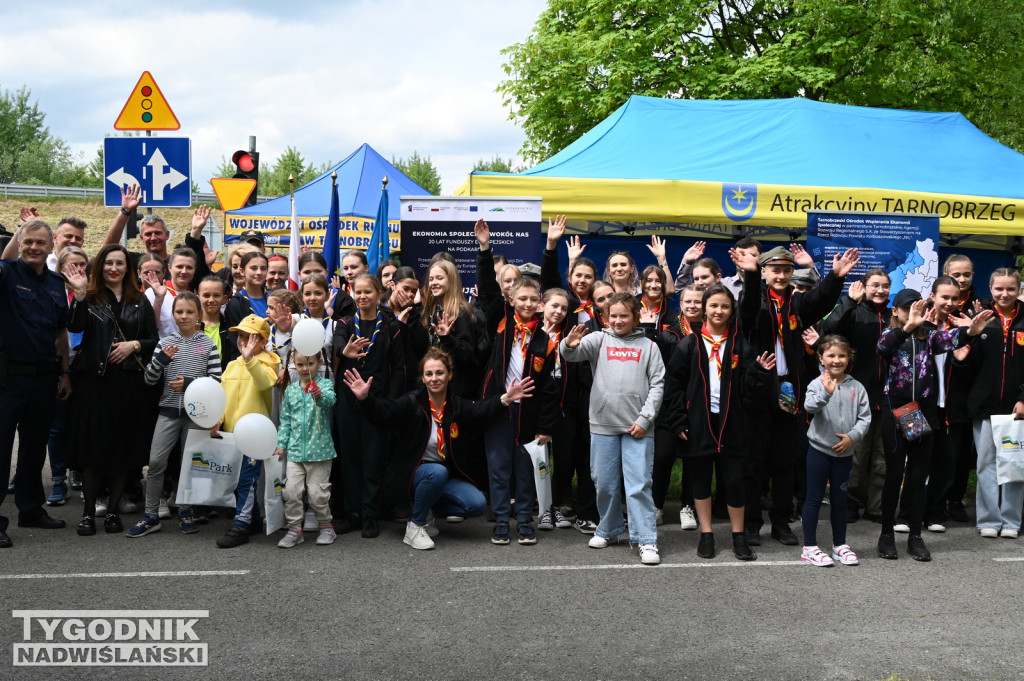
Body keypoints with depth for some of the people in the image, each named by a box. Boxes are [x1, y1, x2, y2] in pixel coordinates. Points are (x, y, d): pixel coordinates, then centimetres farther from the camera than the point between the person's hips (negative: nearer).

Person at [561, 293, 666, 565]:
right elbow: (573, 354, -8)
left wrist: (644, 419, -7)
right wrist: (569, 345, -33)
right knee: (605, 483, 10)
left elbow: (657, 385, 3)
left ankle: (647, 540, 0)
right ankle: (609, 530, 28)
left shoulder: (648, 346, 7)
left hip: (638, 427, -2)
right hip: (603, 424, 2)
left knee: (639, 484, -4)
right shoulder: (599, 340, 8)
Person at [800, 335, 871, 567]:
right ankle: (810, 547, 8)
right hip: (819, 449, -3)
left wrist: (852, 436, -14)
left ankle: (840, 545, 25)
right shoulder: (817, 384, -8)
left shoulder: (856, 387, 2)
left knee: (839, 499, 14)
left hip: (845, 451, 3)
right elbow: (810, 406, -27)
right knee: (814, 497, 2)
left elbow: (865, 417, 0)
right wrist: (825, 394, -44)